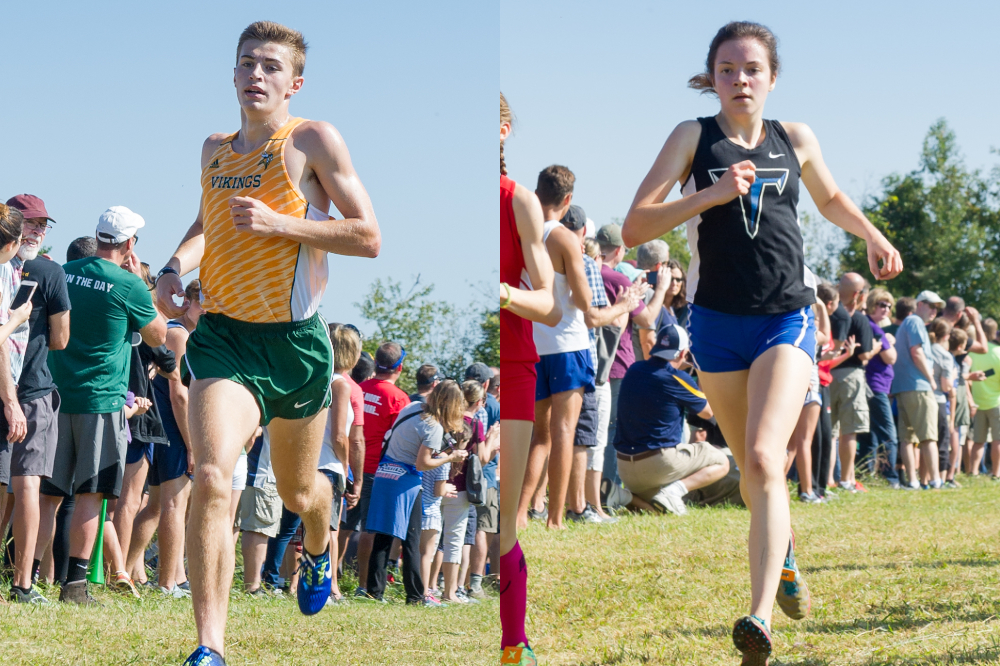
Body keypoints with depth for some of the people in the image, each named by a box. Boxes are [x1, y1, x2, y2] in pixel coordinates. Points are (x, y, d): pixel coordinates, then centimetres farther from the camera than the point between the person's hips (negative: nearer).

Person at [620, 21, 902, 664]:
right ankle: (785, 552, 49)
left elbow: (830, 198, 28)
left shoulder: (796, 140, 6)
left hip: (787, 321, -1)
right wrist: (712, 194, -19)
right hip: (717, 324, 1)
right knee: (750, 467, 16)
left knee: (764, 459, -21)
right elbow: (634, 228, -10)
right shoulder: (693, 137, -1)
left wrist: (874, 238, 13)